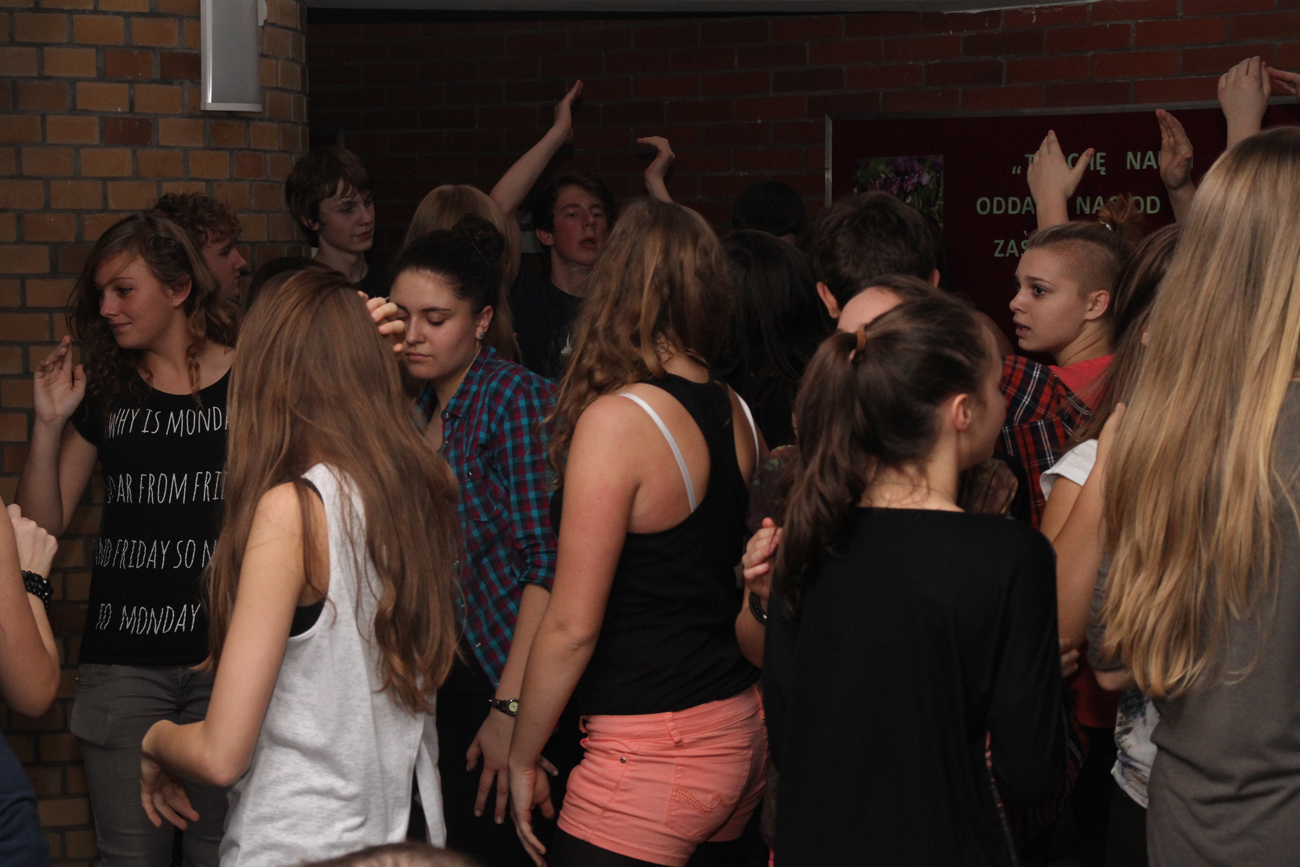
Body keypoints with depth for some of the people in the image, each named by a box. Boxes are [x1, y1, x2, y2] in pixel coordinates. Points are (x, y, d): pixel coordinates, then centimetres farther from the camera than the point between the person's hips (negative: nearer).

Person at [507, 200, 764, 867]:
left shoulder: (616, 420, -15)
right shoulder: (735, 415, 6)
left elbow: (572, 626, -14)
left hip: (653, 753, -8)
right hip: (742, 736, 8)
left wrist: (521, 758, -4)